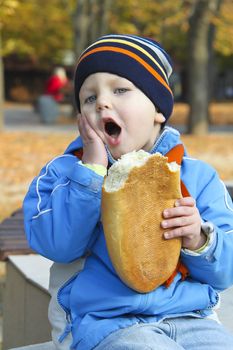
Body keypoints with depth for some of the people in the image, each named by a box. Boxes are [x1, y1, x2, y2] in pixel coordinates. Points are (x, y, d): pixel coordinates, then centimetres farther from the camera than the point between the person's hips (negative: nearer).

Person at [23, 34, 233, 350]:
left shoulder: (198, 176, 8)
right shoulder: (68, 171, 6)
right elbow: (56, 244, -12)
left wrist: (199, 240, -15)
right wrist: (92, 170, -12)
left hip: (191, 319, 3)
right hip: (106, 322, -3)